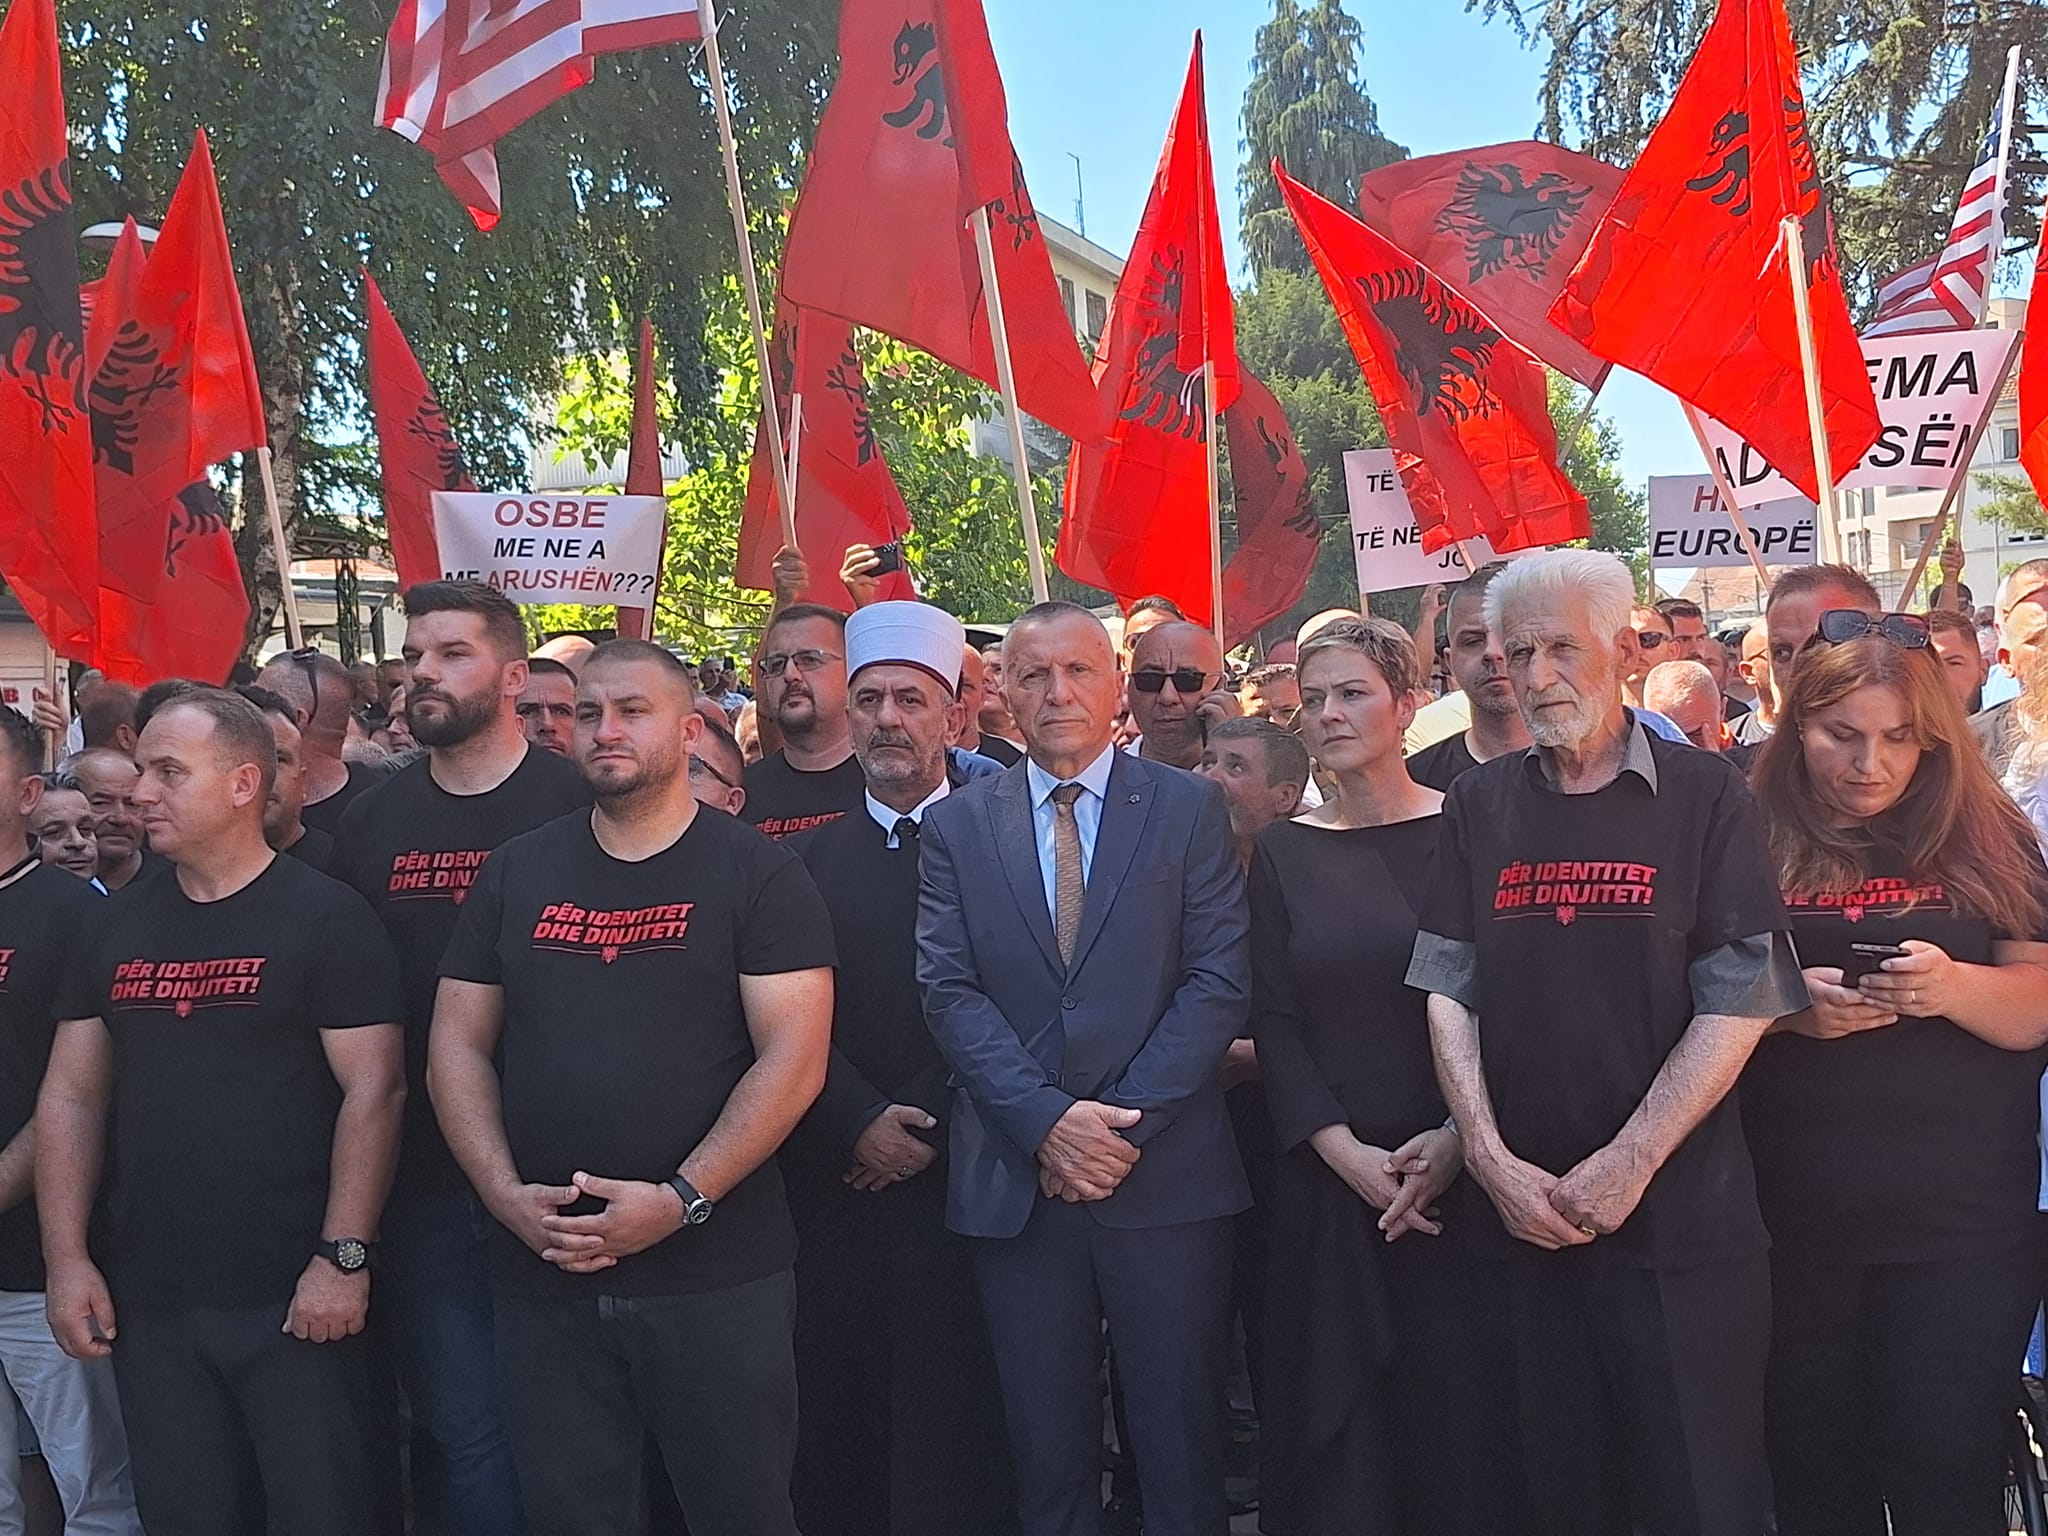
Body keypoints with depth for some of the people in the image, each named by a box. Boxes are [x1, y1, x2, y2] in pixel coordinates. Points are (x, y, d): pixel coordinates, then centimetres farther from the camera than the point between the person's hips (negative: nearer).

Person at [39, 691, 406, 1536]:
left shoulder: (327, 916, -5)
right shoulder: (117, 926, 11)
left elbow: (373, 1091, -10)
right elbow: (70, 1096, 11)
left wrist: (343, 1258, -16)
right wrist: (68, 1260, 2)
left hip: (294, 1301, -5)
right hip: (144, 1303, 5)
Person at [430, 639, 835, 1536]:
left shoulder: (757, 874, -3)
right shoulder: (517, 873, 9)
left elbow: (794, 1057, -10)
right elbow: (458, 1044, 8)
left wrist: (681, 1200, -18)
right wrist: (506, 1194, -6)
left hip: (718, 1272, -3)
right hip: (543, 1275, 4)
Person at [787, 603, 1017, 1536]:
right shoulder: (811, 859, 11)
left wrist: (933, 1127, -11)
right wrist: (859, 1123, -8)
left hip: (959, 1180, -2)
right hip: (839, 1184, 2)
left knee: (958, 1420, 1)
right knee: (838, 1414, 5)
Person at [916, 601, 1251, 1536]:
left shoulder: (1191, 810, 3)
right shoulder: (956, 825, 7)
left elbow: (1218, 982, -4)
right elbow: (949, 993, -1)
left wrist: (1123, 1121, -12)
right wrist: (1047, 1120, -13)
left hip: (1166, 1172, -1)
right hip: (1015, 1179, 1)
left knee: (1181, 1442, 7)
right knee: (1045, 1448, 11)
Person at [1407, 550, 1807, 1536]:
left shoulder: (1703, 798, -2)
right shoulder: (1478, 808, 8)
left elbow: (1739, 1005, -7)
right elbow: (1448, 993, 5)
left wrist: (1626, 1165, -13)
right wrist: (1493, 1161, -6)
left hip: (1679, 1222, -3)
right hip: (1527, 1218, 3)